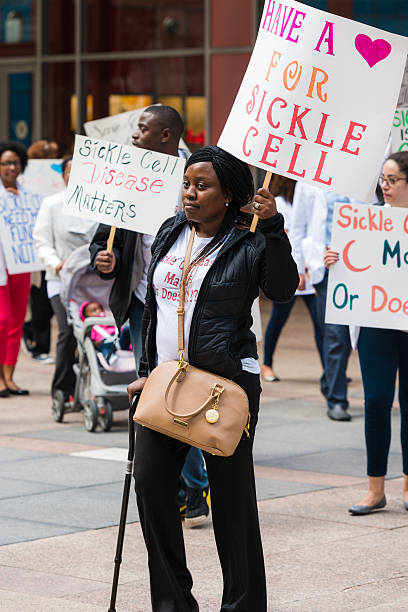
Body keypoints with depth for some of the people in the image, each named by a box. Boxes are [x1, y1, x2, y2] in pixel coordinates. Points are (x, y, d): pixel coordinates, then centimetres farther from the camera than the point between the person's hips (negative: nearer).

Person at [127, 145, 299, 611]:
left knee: (231, 494, -1)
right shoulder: (170, 234, 12)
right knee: (150, 481, 2)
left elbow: (282, 289, -24)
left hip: (226, 380, -6)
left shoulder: (247, 244, -6)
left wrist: (274, 229, -32)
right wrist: (146, 370, 17)